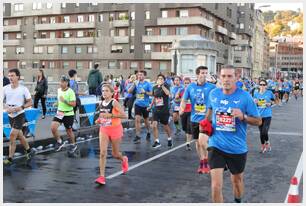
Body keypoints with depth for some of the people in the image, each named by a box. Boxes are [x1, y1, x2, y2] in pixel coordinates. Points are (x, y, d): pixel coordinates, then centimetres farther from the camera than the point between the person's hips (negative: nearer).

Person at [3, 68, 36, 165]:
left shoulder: (23, 89, -10)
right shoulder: (5, 88, -2)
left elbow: (30, 102, -4)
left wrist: (21, 107, -19)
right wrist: (7, 108, -16)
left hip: (20, 115, -5)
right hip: (10, 115, 5)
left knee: (12, 136, -11)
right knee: (19, 135, 17)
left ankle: (10, 159, -2)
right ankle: (29, 151, 38)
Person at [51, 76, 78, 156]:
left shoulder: (70, 92, -15)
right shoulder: (59, 90, 4)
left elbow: (74, 104, -19)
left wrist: (65, 101, -29)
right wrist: (57, 103, 3)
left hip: (68, 114, -5)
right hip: (59, 113, 5)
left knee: (69, 131, 9)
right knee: (53, 127, -14)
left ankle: (73, 145, 35)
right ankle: (59, 142, 10)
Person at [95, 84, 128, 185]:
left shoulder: (114, 102, -15)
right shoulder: (101, 104, 3)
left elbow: (124, 115, -24)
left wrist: (110, 115, -28)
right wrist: (99, 120, 2)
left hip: (115, 129, -4)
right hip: (104, 129, 4)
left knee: (115, 154, 10)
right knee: (102, 153, -9)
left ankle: (124, 160, 46)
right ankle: (102, 177, -7)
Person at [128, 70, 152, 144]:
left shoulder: (147, 84, -4)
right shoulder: (136, 83, 4)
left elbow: (151, 93, -8)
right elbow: (129, 91, -4)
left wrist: (145, 92, -22)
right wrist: (134, 84, -15)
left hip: (145, 105, -2)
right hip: (138, 104, 2)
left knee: (146, 120, 14)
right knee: (137, 119, -10)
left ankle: (148, 133, 38)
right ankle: (137, 136, -8)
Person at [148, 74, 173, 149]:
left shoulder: (166, 86, -8)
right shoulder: (154, 87, 6)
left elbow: (167, 93, -30)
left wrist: (162, 85, -31)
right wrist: (150, 106, 19)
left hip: (164, 109, -3)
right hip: (156, 109, 3)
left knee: (166, 126, 11)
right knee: (154, 125, -10)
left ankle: (169, 139, 37)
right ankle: (157, 141, 2)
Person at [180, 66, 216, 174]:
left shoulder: (212, 87, -6)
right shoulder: (190, 87, 2)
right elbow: (184, 100, 8)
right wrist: (181, 109, -11)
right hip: (195, 119, 4)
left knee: (202, 141, -19)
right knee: (197, 142, 13)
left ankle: (206, 162, 6)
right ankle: (201, 163, 32)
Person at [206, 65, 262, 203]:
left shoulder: (245, 96, -11)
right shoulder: (213, 94, -2)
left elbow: (258, 121, -6)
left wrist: (243, 116, -23)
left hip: (237, 147, 0)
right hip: (216, 145, 1)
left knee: (237, 179, 21)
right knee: (216, 185, -10)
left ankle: (238, 201, 51)